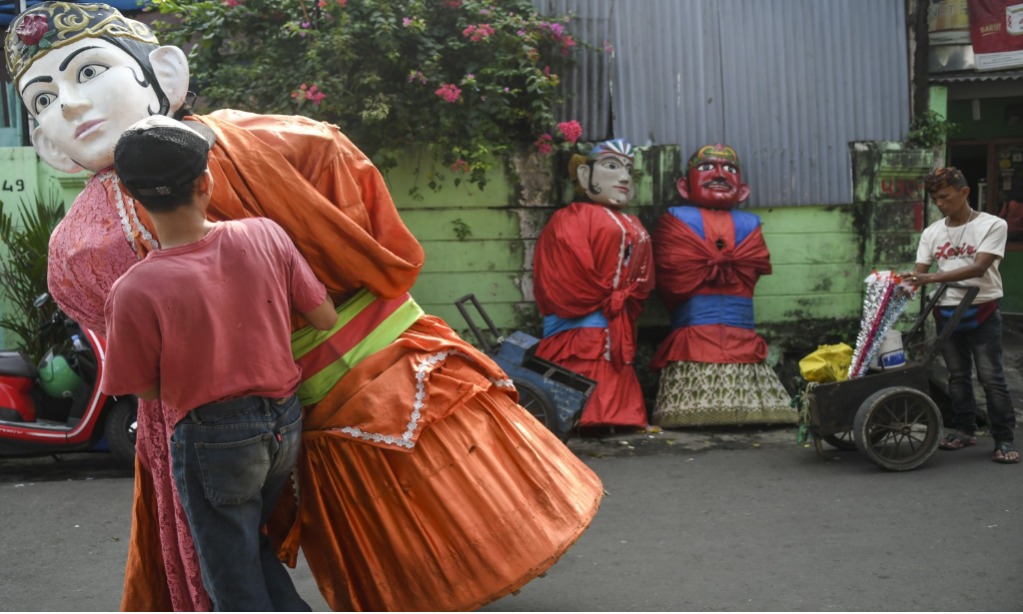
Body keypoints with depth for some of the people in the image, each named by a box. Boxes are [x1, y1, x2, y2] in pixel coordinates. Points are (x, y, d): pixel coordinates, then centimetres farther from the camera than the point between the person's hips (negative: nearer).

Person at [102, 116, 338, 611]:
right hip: (285, 423, 5)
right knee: (249, 544, 28)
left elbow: (144, 389, -7)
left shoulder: (134, 292, -21)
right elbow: (326, 318, 0)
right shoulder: (264, 236, -12)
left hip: (211, 441, -4)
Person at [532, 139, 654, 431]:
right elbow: (565, 282, -10)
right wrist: (609, 301, -2)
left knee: (617, 409, 2)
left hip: (618, 339, 7)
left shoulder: (635, 228, 24)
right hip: (580, 334, -7)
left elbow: (642, 282, 17)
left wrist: (617, 301, 0)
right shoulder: (569, 219, 1)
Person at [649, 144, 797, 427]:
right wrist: (725, 268, 7)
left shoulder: (748, 224, 21)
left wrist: (708, 269, 3)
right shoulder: (677, 220, 10)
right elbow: (675, 277, 0)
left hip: (740, 337, 3)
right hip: (693, 328, -3)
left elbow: (750, 270, 8)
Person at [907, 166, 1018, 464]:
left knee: (991, 376, -6)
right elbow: (919, 272, 3)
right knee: (957, 375, 12)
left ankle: (1004, 440, 0)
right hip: (946, 312, 5)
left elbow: (979, 267, -19)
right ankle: (964, 430, 24)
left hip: (982, 311, -5)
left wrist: (932, 278, -28)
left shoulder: (992, 225, -7)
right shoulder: (931, 233, 8)